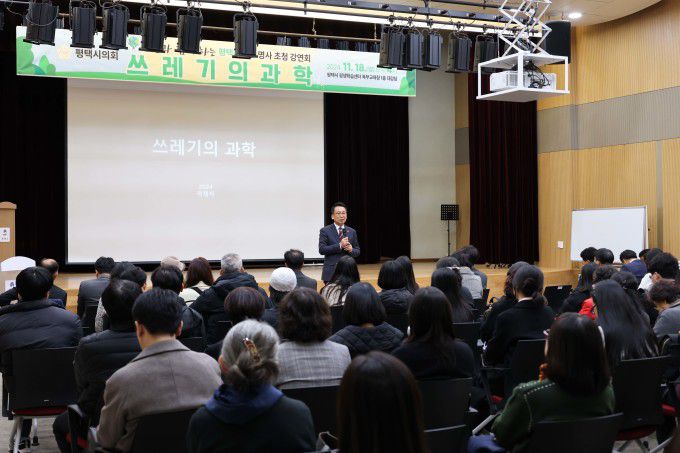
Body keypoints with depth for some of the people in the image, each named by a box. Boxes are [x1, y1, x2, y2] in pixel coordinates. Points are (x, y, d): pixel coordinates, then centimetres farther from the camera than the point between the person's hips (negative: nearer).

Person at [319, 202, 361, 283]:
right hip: (331, 273, -3)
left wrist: (351, 250, -10)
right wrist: (339, 245, -18)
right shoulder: (325, 231, 0)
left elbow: (358, 251, 14)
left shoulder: (352, 232, 12)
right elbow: (322, 249, -10)